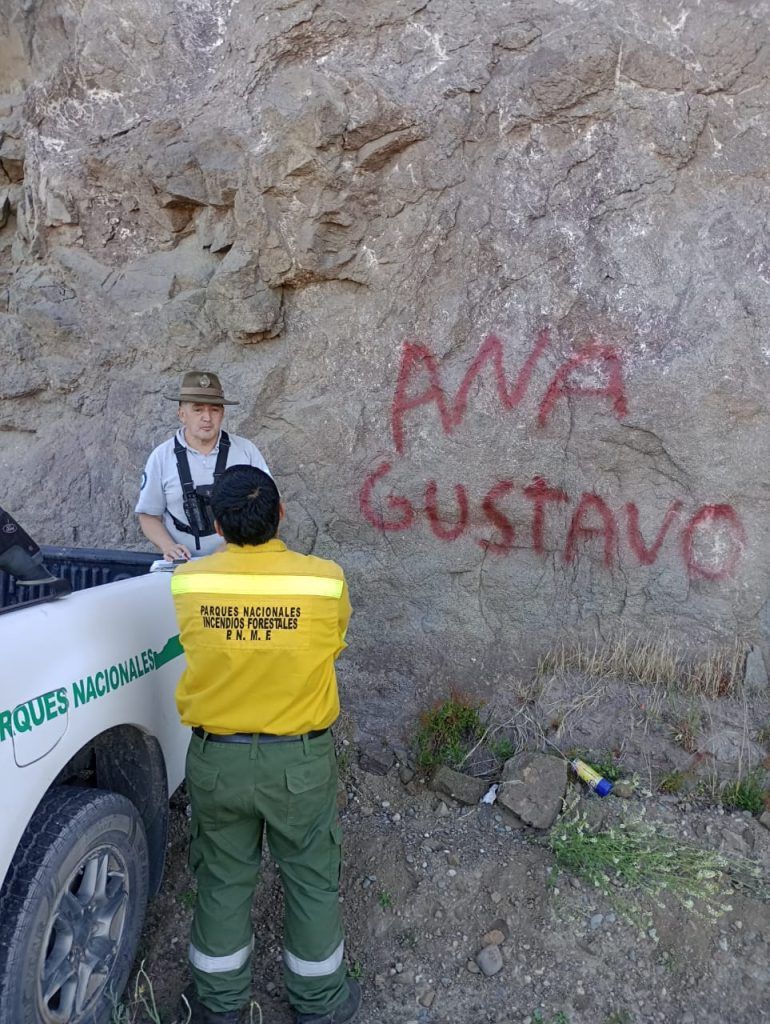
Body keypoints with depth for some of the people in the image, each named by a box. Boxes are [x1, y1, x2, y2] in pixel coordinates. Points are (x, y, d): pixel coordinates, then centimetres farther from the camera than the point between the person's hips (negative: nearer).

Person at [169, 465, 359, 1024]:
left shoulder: (188, 582, -15)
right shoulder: (325, 580, -19)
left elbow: (198, 649, 1)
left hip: (216, 759, 2)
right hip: (300, 759, -1)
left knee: (224, 880, 22)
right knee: (312, 880, 19)